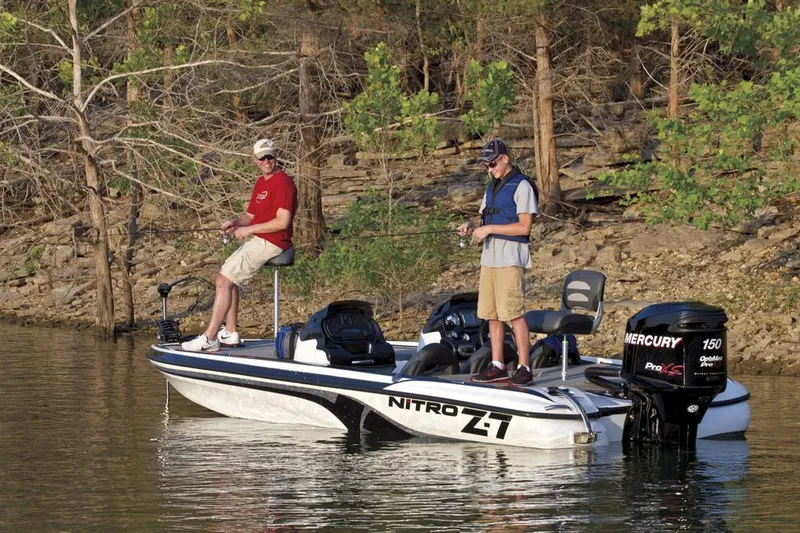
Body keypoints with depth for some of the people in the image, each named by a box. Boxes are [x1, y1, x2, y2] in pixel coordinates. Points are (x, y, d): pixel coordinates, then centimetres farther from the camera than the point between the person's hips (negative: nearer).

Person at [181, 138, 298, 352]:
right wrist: (235, 222, -1)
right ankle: (229, 333, 15)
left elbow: (282, 222, -21)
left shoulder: (283, 183, -14)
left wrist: (249, 229, -16)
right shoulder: (261, 183, 19)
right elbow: (250, 215, 21)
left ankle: (209, 339, -14)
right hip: (255, 241, 11)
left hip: (269, 243, -11)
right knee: (226, 279, 15)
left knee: (223, 281, -14)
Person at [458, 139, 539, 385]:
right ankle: (497, 367, 12)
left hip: (510, 258, -8)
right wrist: (472, 227, 4)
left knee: (514, 314, -11)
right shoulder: (492, 187, 20)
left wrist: (489, 229, -14)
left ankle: (524, 369, -10)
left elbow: (524, 227, -13)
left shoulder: (521, 186, -7)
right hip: (489, 258, 9)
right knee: (492, 315, 7)